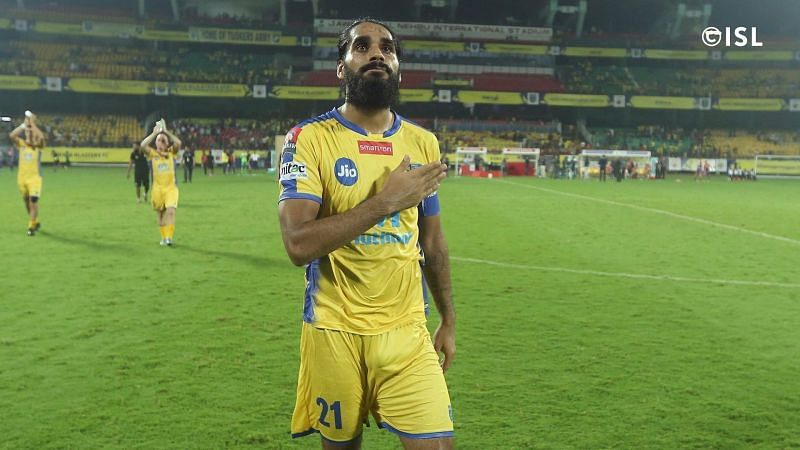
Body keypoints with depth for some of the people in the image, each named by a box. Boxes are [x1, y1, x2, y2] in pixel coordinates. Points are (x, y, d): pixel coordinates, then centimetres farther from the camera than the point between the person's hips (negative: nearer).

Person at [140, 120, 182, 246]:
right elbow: (143, 145, -17)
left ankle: (169, 237, -17)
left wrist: (166, 132, -11)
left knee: (170, 211, -18)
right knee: (160, 213, 11)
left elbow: (178, 143, -16)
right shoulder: (153, 153, 2)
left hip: (171, 187, -1)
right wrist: (154, 133, -12)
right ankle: (164, 237, 25)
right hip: (157, 187, 1)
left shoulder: (171, 152, 3)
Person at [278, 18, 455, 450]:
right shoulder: (309, 138, -9)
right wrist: (386, 200, -21)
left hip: (407, 332, 3)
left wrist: (448, 320, 16)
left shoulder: (423, 143, 6)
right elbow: (299, 244, -21)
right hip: (335, 333, -3)